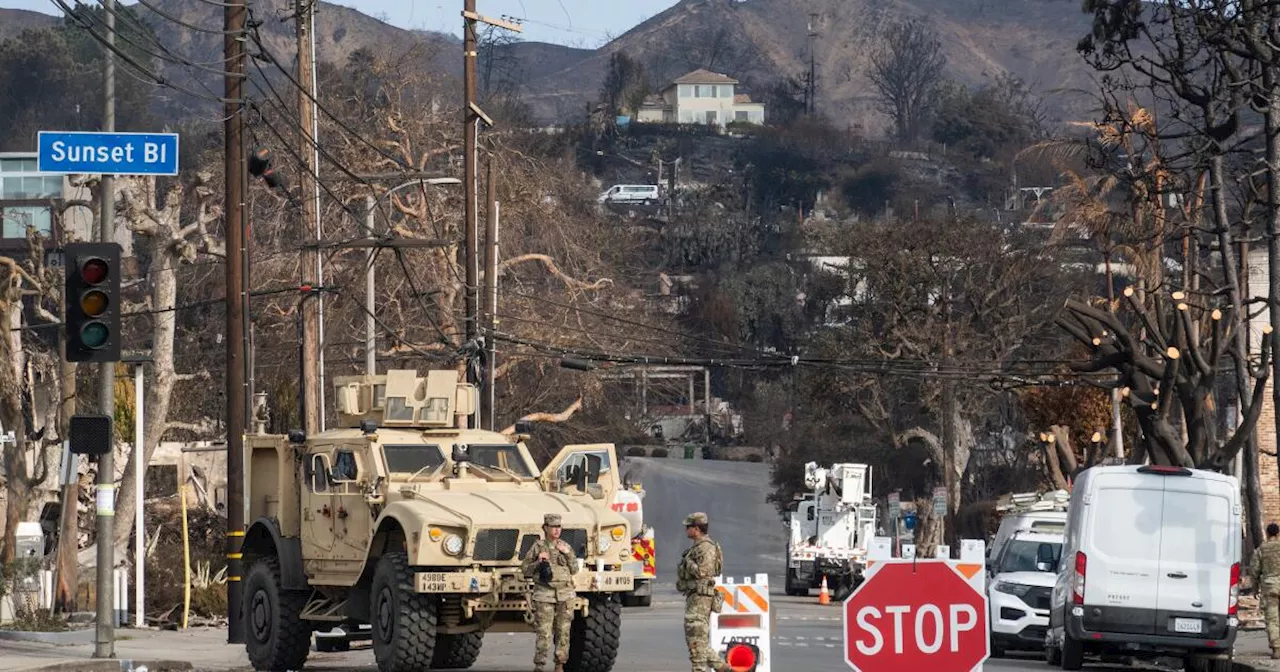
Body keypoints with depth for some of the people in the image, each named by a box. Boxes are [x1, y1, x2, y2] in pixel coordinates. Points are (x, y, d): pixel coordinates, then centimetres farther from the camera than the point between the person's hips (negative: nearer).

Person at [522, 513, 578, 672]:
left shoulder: (565, 547, 11)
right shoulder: (537, 547, 2)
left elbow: (574, 569, 9)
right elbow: (525, 569, 5)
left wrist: (567, 553, -4)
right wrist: (538, 562, -11)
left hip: (565, 595, 3)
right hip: (544, 595, -3)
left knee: (563, 632, 3)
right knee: (543, 633, -8)